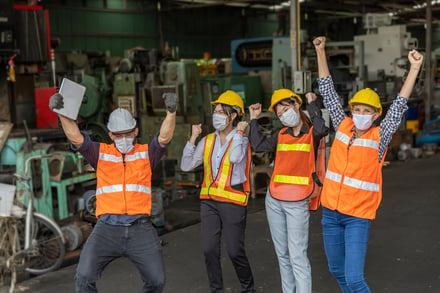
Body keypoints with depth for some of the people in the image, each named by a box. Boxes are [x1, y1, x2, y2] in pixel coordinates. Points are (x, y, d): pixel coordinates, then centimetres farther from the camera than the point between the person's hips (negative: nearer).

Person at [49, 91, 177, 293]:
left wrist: (171, 112, -26)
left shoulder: (146, 153, 10)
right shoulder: (101, 153, 10)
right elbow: (76, 137, -4)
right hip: (107, 229, 0)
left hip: (140, 230, 1)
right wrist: (62, 112, -21)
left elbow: (164, 137, -8)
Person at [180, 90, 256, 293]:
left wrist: (238, 131, -13)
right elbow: (186, 166, 7)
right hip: (209, 200, 5)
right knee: (209, 250, 3)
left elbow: (235, 157, -27)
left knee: (235, 251, -1)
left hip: (233, 202, -4)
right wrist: (193, 138, 1)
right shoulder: (208, 141, 9)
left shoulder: (242, 139, -4)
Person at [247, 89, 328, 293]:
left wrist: (311, 103, -12)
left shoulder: (311, 134, -2)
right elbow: (258, 146, 0)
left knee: (298, 256, -9)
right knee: (282, 254, 13)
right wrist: (254, 119, 5)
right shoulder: (281, 135, 12)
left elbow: (321, 129, -25)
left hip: (297, 203, -5)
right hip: (274, 201, 6)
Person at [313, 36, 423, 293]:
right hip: (331, 212, 4)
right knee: (337, 270, 17)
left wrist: (415, 68, -23)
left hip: (358, 216, -4)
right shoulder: (343, 126, 1)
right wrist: (321, 52, 1)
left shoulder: (379, 136, -7)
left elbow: (399, 106, -16)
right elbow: (328, 91, 3)